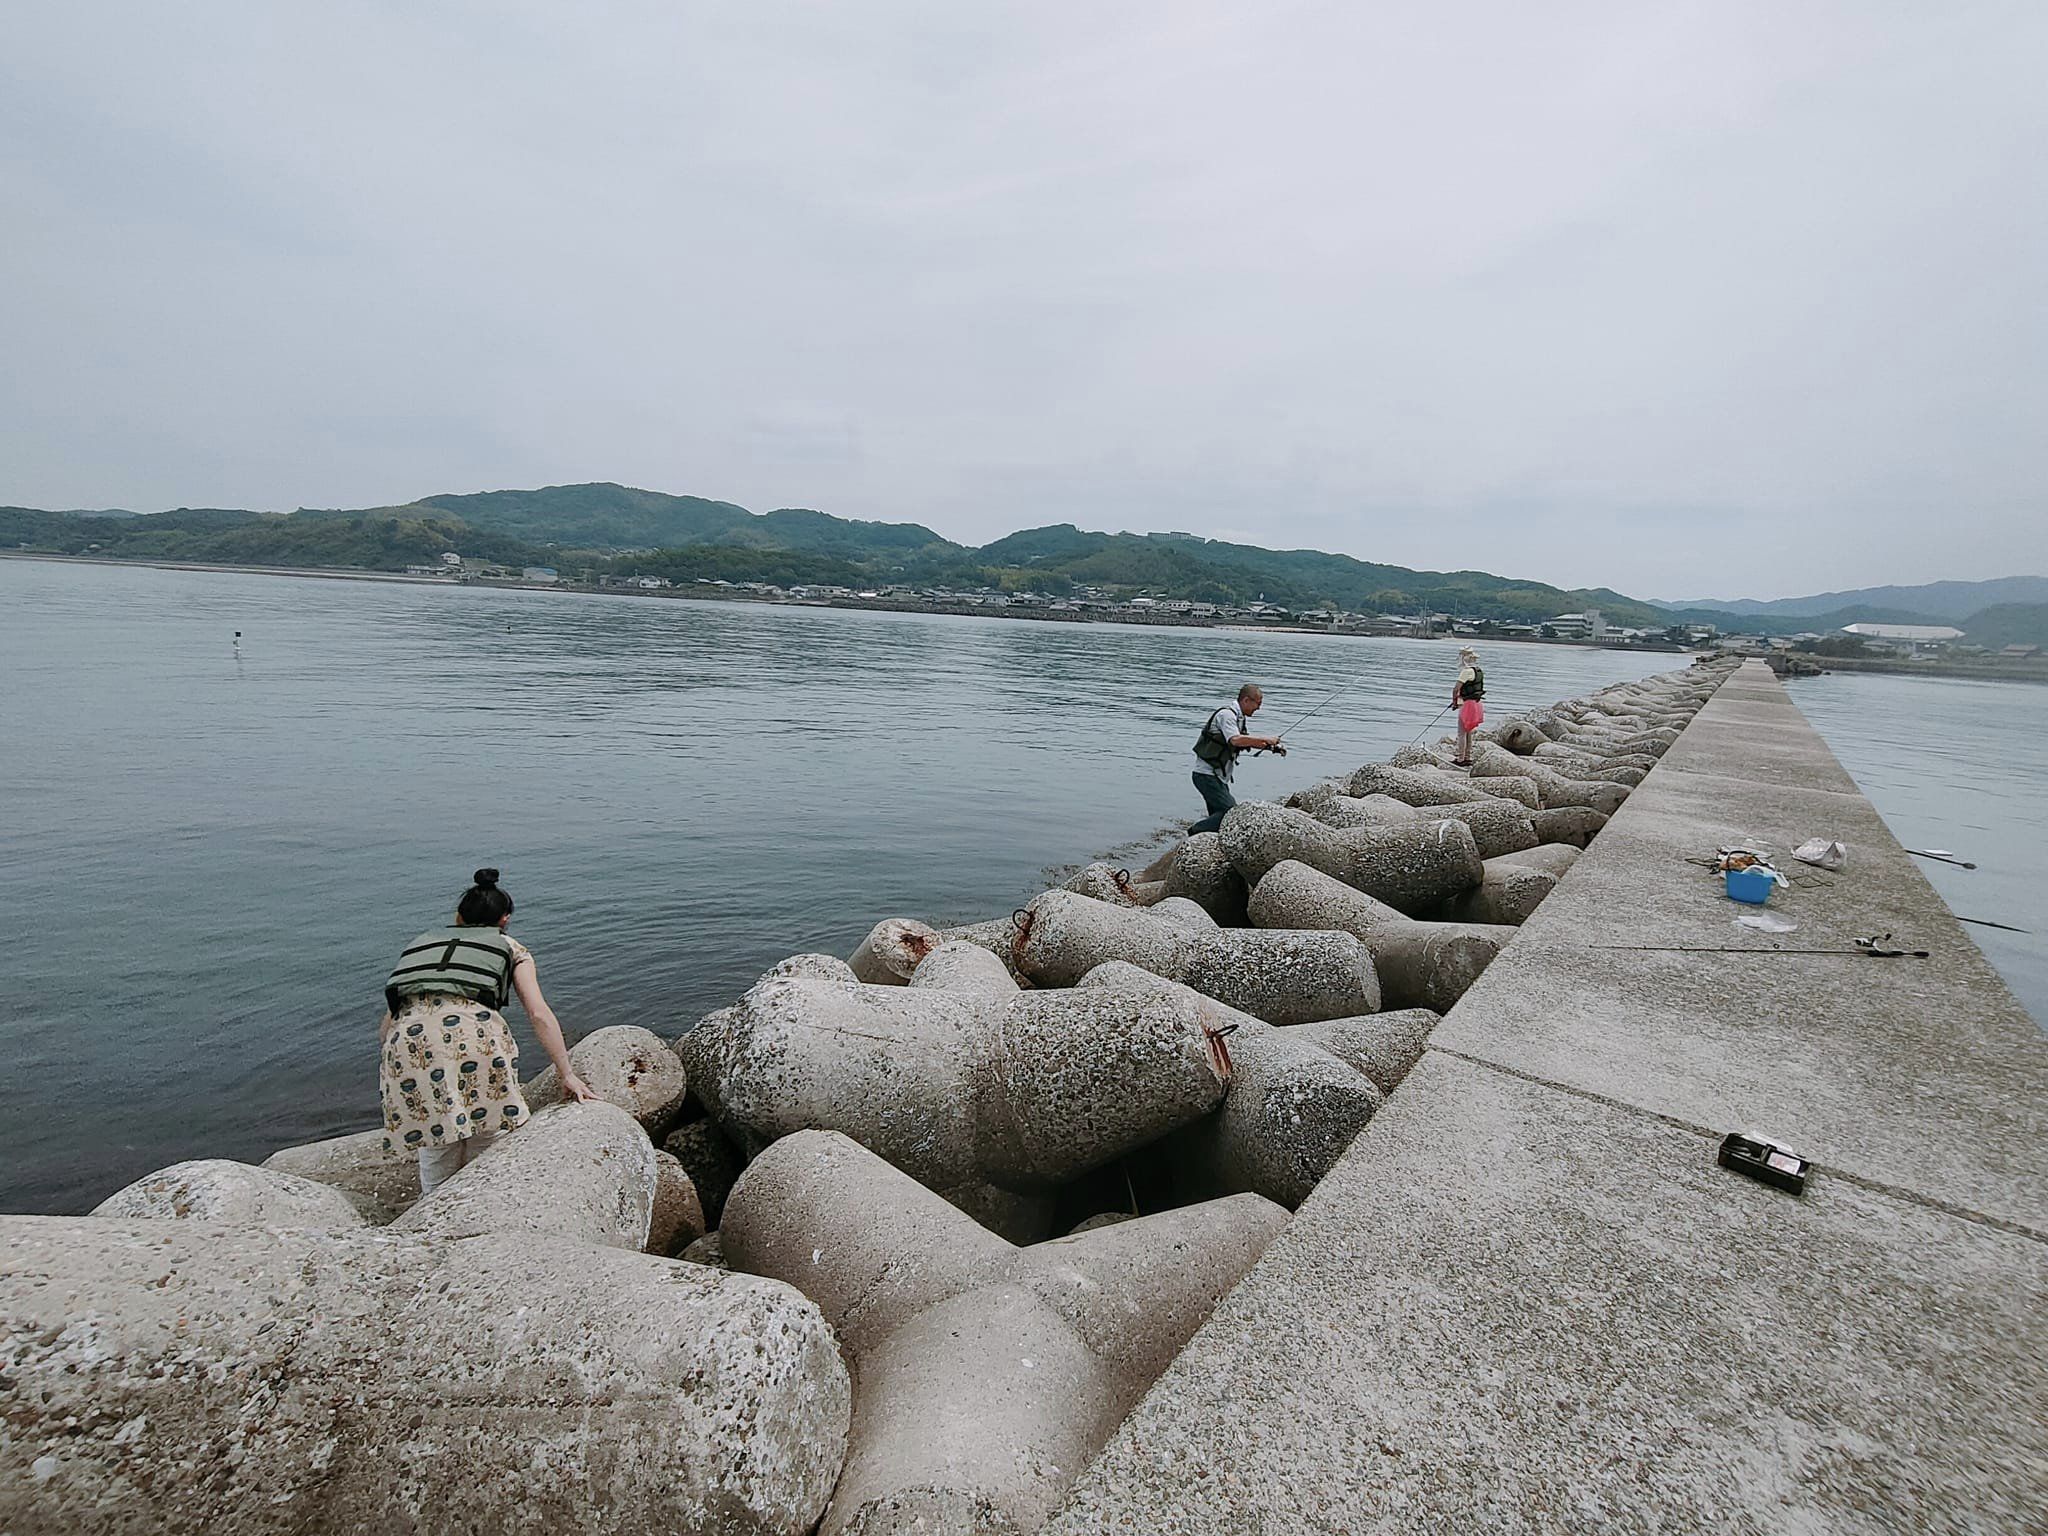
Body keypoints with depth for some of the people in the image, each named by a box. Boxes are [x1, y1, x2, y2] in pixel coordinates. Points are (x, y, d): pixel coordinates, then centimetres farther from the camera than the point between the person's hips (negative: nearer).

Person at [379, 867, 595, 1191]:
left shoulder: (421, 943, 33)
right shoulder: (509, 947, 23)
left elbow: (386, 1026, 29)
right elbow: (539, 1013, 11)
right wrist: (567, 1074, 12)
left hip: (408, 1043, 3)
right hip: (475, 1036, -3)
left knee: (437, 1164, 15)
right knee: (488, 1163, 12)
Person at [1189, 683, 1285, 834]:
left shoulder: (1238, 717, 17)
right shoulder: (1226, 714, -14)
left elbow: (1245, 742, 30)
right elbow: (1235, 740, -30)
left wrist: (1271, 747, 18)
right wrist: (1266, 739, -22)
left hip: (1218, 776, 10)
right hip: (1207, 774, -10)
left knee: (1219, 814, 9)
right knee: (1232, 812, -15)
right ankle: (1195, 832, -8)